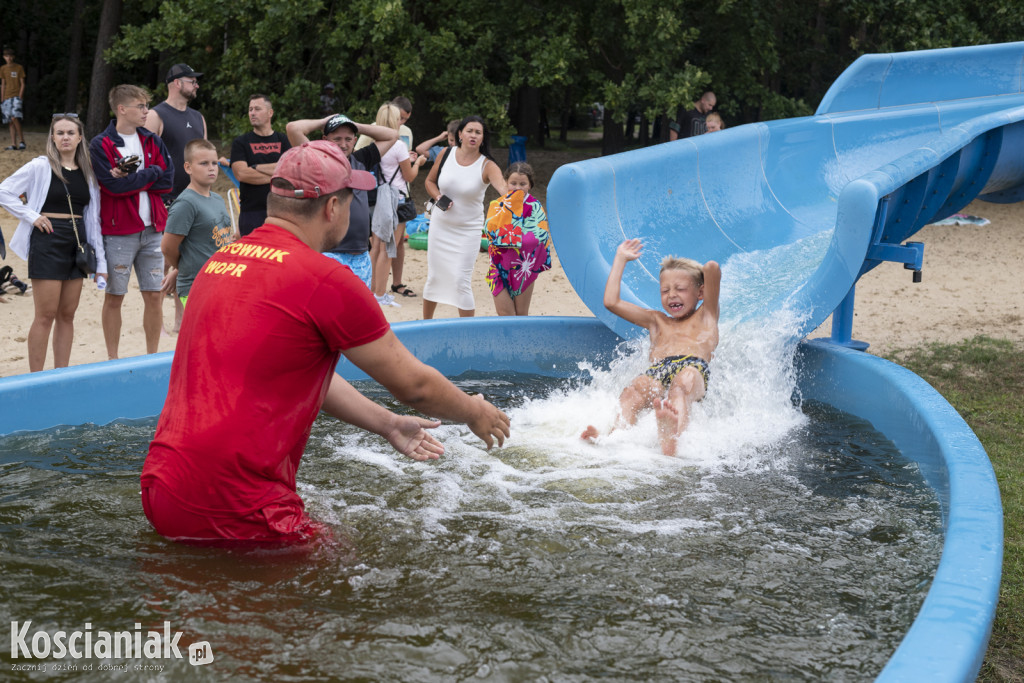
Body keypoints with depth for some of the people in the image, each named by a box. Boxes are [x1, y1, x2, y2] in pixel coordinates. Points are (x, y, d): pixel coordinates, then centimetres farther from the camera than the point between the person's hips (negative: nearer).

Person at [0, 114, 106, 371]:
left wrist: (100, 259, 10)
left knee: (67, 315, 8)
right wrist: (31, 216, -10)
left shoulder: (88, 172, 10)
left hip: (77, 243, 5)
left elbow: (93, 217, 13)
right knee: (46, 316, -5)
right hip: (47, 243, -5)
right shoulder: (40, 167, -3)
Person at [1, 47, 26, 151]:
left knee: (14, 117, -22)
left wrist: (20, 96, -9)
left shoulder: (19, 68, 3)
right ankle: (14, 144, 2)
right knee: (10, 122, 2)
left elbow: (22, 84, 2)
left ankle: (21, 141, -14)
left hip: (16, 96, -4)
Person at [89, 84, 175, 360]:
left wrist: (132, 179, -11)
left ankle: (152, 356, 16)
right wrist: (152, 173, -8)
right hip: (117, 231, -4)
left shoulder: (152, 141, 10)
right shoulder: (100, 145, -5)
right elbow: (114, 185, -17)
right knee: (114, 296, 4)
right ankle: (113, 359, 14)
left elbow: (168, 181, 0)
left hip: (151, 230, 4)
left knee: (154, 295, 5)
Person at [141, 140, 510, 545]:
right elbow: (414, 384, 1)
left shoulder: (222, 259, 14)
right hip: (233, 508, -8)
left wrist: (387, 425, 31)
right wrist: (475, 413, 21)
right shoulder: (324, 279, -11)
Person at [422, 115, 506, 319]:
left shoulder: (487, 166, -14)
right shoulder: (447, 154, -3)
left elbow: (502, 186, -34)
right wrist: (438, 197, -10)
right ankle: (425, 323, 30)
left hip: (468, 230, -3)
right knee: (434, 276, 12)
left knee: (461, 281, -8)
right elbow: (430, 180, 11)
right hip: (440, 225, 3)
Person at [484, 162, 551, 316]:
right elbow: (491, 230, -13)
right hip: (501, 266, 1)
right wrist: (507, 209, -16)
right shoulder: (497, 205, 3)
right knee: (504, 313, -2)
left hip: (524, 267, -1)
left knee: (522, 314, 6)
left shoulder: (535, 206, 1)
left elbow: (542, 235, -8)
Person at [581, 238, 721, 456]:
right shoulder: (657, 321, 41)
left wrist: (709, 270, 40)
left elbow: (712, 269, 16)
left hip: (694, 367, -3)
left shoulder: (705, 317, 31)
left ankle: (671, 437, -75)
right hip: (656, 372, 3)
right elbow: (611, 302, 36)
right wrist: (620, 259, 44)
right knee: (636, 387, -34)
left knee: (683, 381, -41)